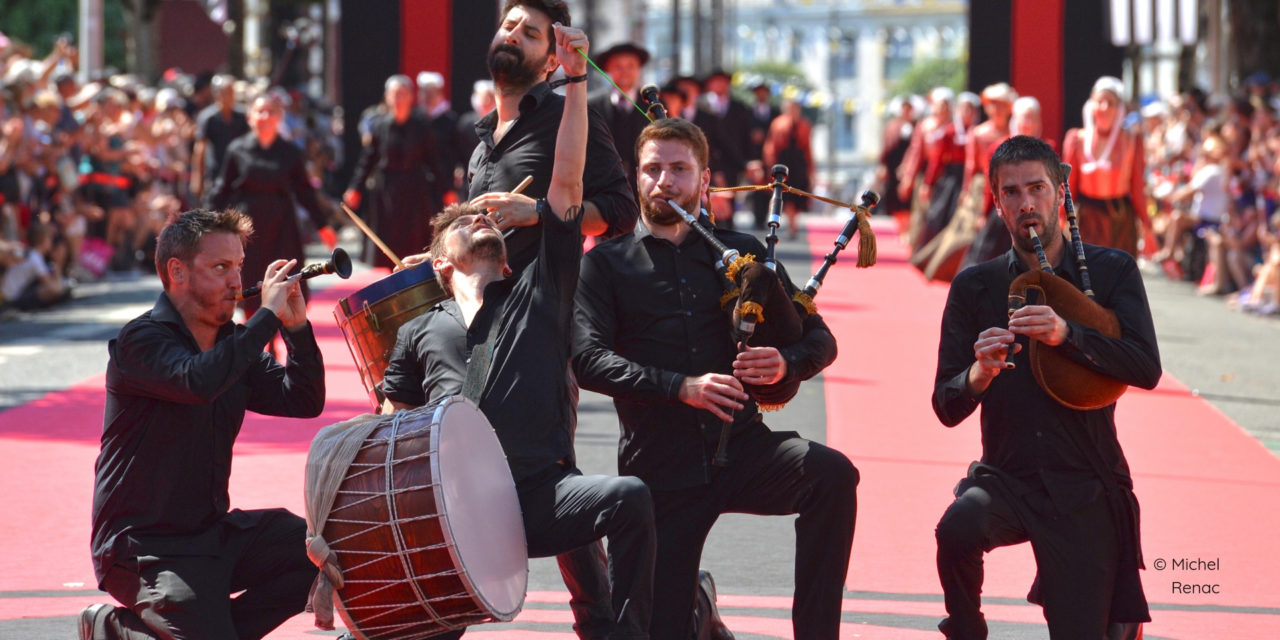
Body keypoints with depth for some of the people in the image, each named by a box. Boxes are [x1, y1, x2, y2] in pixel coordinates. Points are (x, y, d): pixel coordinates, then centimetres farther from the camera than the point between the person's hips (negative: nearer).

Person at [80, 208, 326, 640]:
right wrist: (268, 315, -27)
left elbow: (305, 401, 5)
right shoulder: (142, 341, -14)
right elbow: (198, 381, -35)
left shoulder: (230, 342, 9)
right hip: (143, 547, -8)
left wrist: (297, 326, -10)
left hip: (216, 531, 8)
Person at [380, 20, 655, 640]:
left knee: (629, 498, -29)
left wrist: (575, 81, 2)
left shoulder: (538, 289, 17)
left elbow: (567, 181, 9)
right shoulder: (419, 332, 23)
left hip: (542, 495, -2)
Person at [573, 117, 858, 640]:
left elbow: (820, 337, 11)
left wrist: (787, 363, -14)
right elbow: (588, 358, -9)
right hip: (660, 466, -1)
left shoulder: (741, 253, 13)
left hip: (740, 445, 1)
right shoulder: (606, 264, 7)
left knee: (832, 474, -30)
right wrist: (681, 387, -22)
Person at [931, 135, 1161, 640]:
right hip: (1007, 477, 1)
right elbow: (946, 408, 1)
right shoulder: (974, 287, 3)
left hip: (1084, 488, -1)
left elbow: (1147, 369, -13)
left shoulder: (1112, 271, 0)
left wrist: (1066, 334, -28)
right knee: (958, 528, -33)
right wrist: (978, 375, -23)